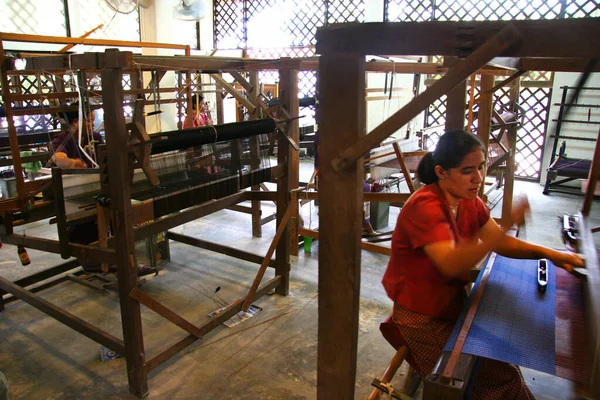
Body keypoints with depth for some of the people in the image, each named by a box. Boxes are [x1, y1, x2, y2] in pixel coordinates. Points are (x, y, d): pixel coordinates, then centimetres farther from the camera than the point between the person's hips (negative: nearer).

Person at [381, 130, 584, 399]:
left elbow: (499, 243, 7)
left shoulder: (468, 200, 2)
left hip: (453, 303, 8)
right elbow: (450, 264, -37)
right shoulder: (425, 206, -25)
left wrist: (548, 253, -9)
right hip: (423, 317, -8)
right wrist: (506, 224, -43)